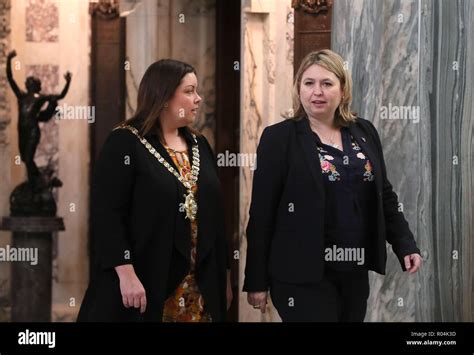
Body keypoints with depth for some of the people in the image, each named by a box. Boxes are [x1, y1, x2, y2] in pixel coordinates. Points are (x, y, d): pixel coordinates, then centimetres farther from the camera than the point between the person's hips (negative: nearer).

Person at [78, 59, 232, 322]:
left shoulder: (199, 145, 12)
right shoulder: (125, 143, -7)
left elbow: (213, 214, 14)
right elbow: (107, 214, -14)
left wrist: (224, 275, 12)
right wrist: (126, 275, -21)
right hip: (146, 285, -6)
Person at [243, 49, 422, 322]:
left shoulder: (364, 133, 9)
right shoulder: (279, 138, -6)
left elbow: (384, 196, 16)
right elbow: (261, 213, -6)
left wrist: (406, 244, 4)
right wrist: (257, 281, -8)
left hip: (355, 271, 5)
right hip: (303, 274, -5)